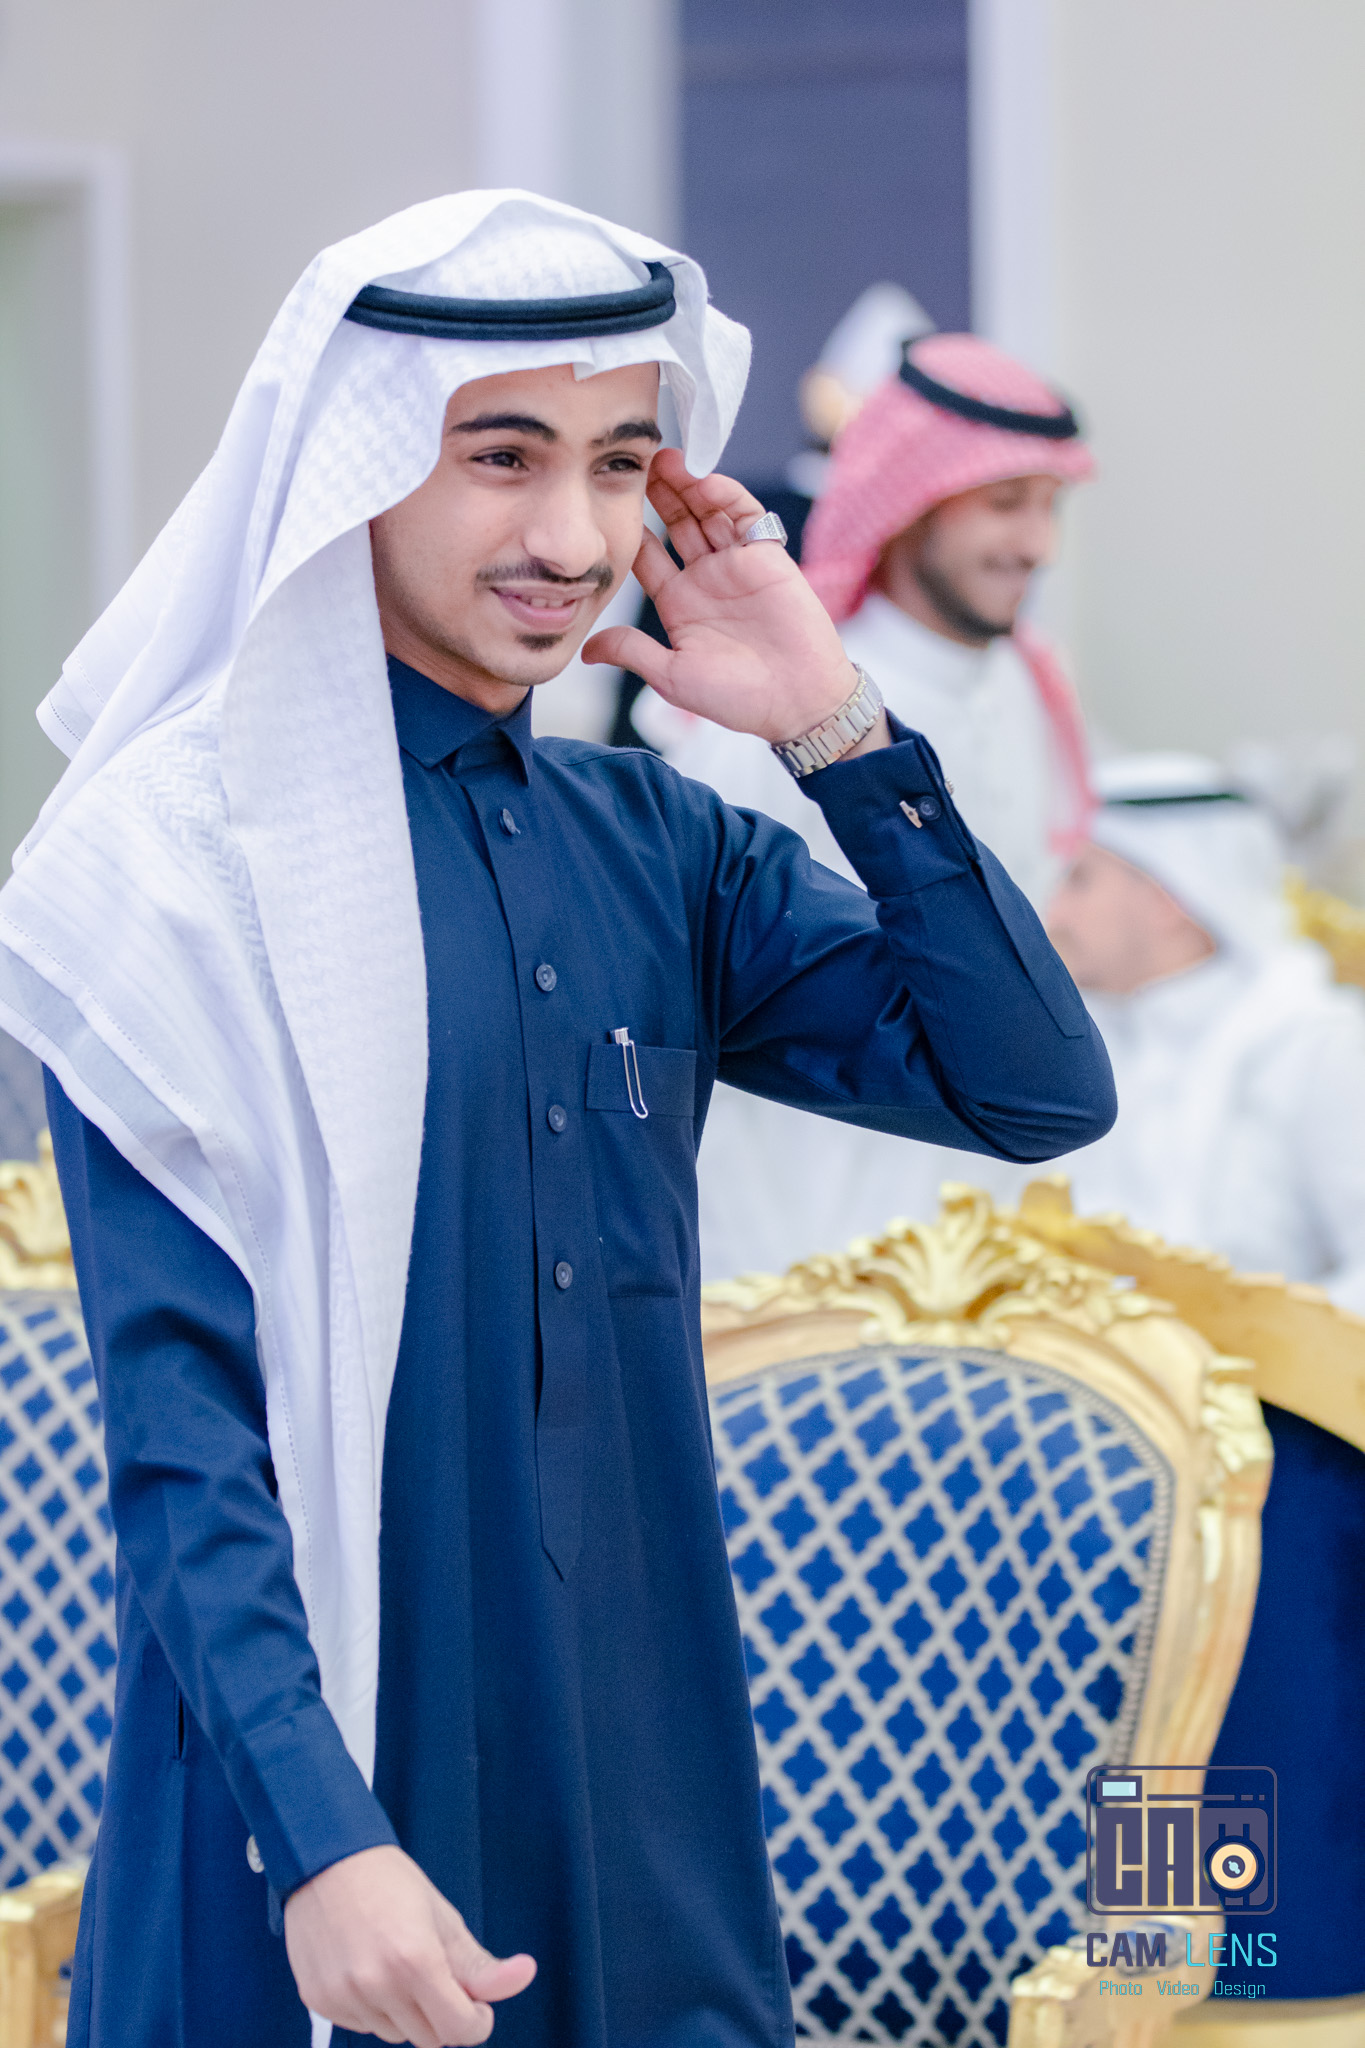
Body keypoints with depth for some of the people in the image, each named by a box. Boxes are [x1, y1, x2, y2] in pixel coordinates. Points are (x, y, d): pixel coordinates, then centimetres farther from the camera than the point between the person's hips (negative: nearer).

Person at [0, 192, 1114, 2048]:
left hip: (643, 1751, 6)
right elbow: (176, 1421, -14)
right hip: (317, 1765, -5)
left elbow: (1039, 1092, 1)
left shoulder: (654, 848, 7)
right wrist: (321, 1839, -23)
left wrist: (838, 731, -6)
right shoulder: (188, 856, -10)